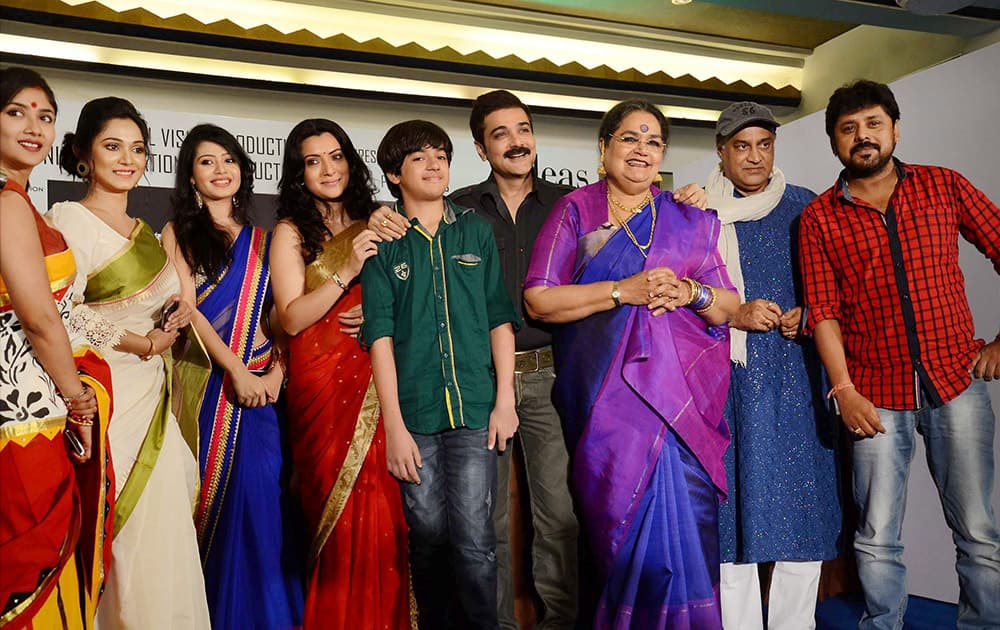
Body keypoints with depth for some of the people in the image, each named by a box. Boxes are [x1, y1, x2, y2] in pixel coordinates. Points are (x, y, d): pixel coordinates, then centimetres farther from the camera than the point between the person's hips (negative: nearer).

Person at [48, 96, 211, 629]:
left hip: (153, 397, 7)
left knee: (161, 528, 7)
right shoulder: (68, 218, -4)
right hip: (108, 395, -6)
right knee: (119, 531, -3)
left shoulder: (146, 233, 17)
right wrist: (142, 343, -12)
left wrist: (175, 315, 2)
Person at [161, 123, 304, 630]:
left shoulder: (260, 240, 16)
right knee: (214, 497, 0)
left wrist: (277, 366, -5)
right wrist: (237, 370, -13)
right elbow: (186, 309, -5)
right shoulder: (178, 233, 6)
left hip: (260, 383, 3)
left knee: (262, 497, 0)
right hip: (208, 380, -2)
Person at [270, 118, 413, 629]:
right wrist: (346, 272, -16)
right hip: (321, 380, -2)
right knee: (341, 509, -3)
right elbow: (292, 319, -6)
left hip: (376, 380, 2)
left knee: (383, 504, -1)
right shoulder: (291, 232, 4)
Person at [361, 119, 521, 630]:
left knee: (473, 536, -5)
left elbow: (500, 316, 8)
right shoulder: (383, 243, 6)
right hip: (414, 413, 0)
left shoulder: (476, 231, 11)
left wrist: (504, 399, 0)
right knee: (427, 536, 6)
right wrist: (394, 424, -7)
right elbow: (379, 333, 0)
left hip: (474, 409, 0)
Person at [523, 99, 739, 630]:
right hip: (608, 398, -2)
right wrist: (624, 291, -13)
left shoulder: (689, 220, 15)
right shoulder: (575, 211, 6)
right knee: (621, 518, -1)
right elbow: (539, 300, -5)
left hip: (685, 393, 2)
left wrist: (691, 293, -7)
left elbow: (729, 307, 14)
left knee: (686, 517, -3)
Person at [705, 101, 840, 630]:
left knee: (801, 498, 1)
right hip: (727, 372, -1)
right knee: (735, 499, -1)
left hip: (795, 370, 2)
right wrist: (736, 315, -11)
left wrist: (806, 313, -4)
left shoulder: (804, 207, 11)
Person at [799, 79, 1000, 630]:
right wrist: (844, 390, -10)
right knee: (877, 540, 5)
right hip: (877, 393, -1)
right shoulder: (818, 217, 3)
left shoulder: (943, 187, 7)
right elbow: (823, 312, -2)